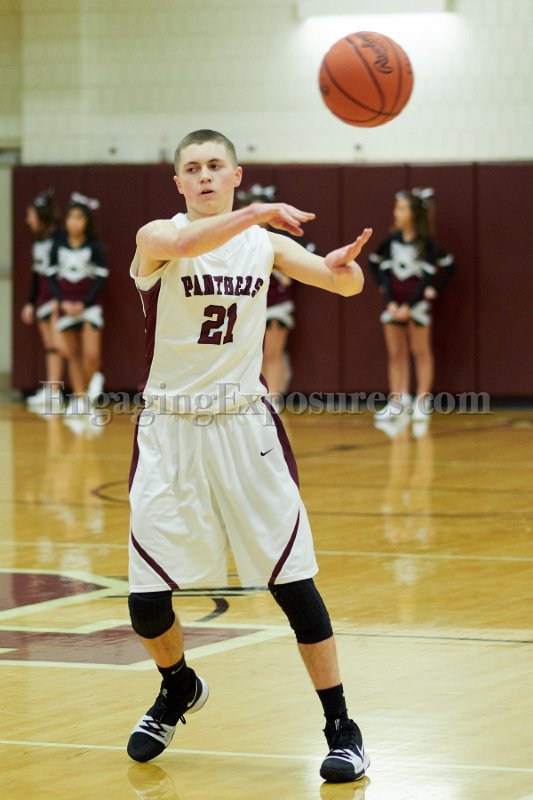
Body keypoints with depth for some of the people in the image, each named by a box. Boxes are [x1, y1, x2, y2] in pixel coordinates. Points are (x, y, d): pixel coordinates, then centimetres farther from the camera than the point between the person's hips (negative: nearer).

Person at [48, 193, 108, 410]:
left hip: (88, 305, -3)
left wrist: (84, 304, -12)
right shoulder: (58, 246, 3)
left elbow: (101, 278, -6)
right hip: (66, 306, 3)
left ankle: (93, 381, 12)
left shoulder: (95, 247, -5)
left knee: (91, 353, -15)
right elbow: (52, 276, 5)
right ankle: (79, 398, 13)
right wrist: (62, 302, -9)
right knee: (72, 354, 7)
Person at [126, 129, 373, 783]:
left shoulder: (266, 243, 2)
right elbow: (181, 244, -32)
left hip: (245, 428, 1)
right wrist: (257, 212, -46)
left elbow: (345, 284, -8)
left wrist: (343, 264, -32)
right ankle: (178, 689, 31)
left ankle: (340, 728, 5)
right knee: (147, 601, -1)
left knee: (293, 581, -5)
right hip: (171, 432, -1)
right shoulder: (156, 238, -8)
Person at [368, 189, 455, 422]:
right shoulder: (393, 239, 2)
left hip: (417, 300, -5)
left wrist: (408, 306, -15)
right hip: (394, 300, 5)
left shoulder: (427, 242, -10)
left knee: (420, 352, 3)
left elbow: (427, 277, -12)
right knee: (395, 353, 5)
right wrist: (389, 301, -5)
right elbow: (378, 265, 6)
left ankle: (422, 403, 5)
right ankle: (397, 402, 8)